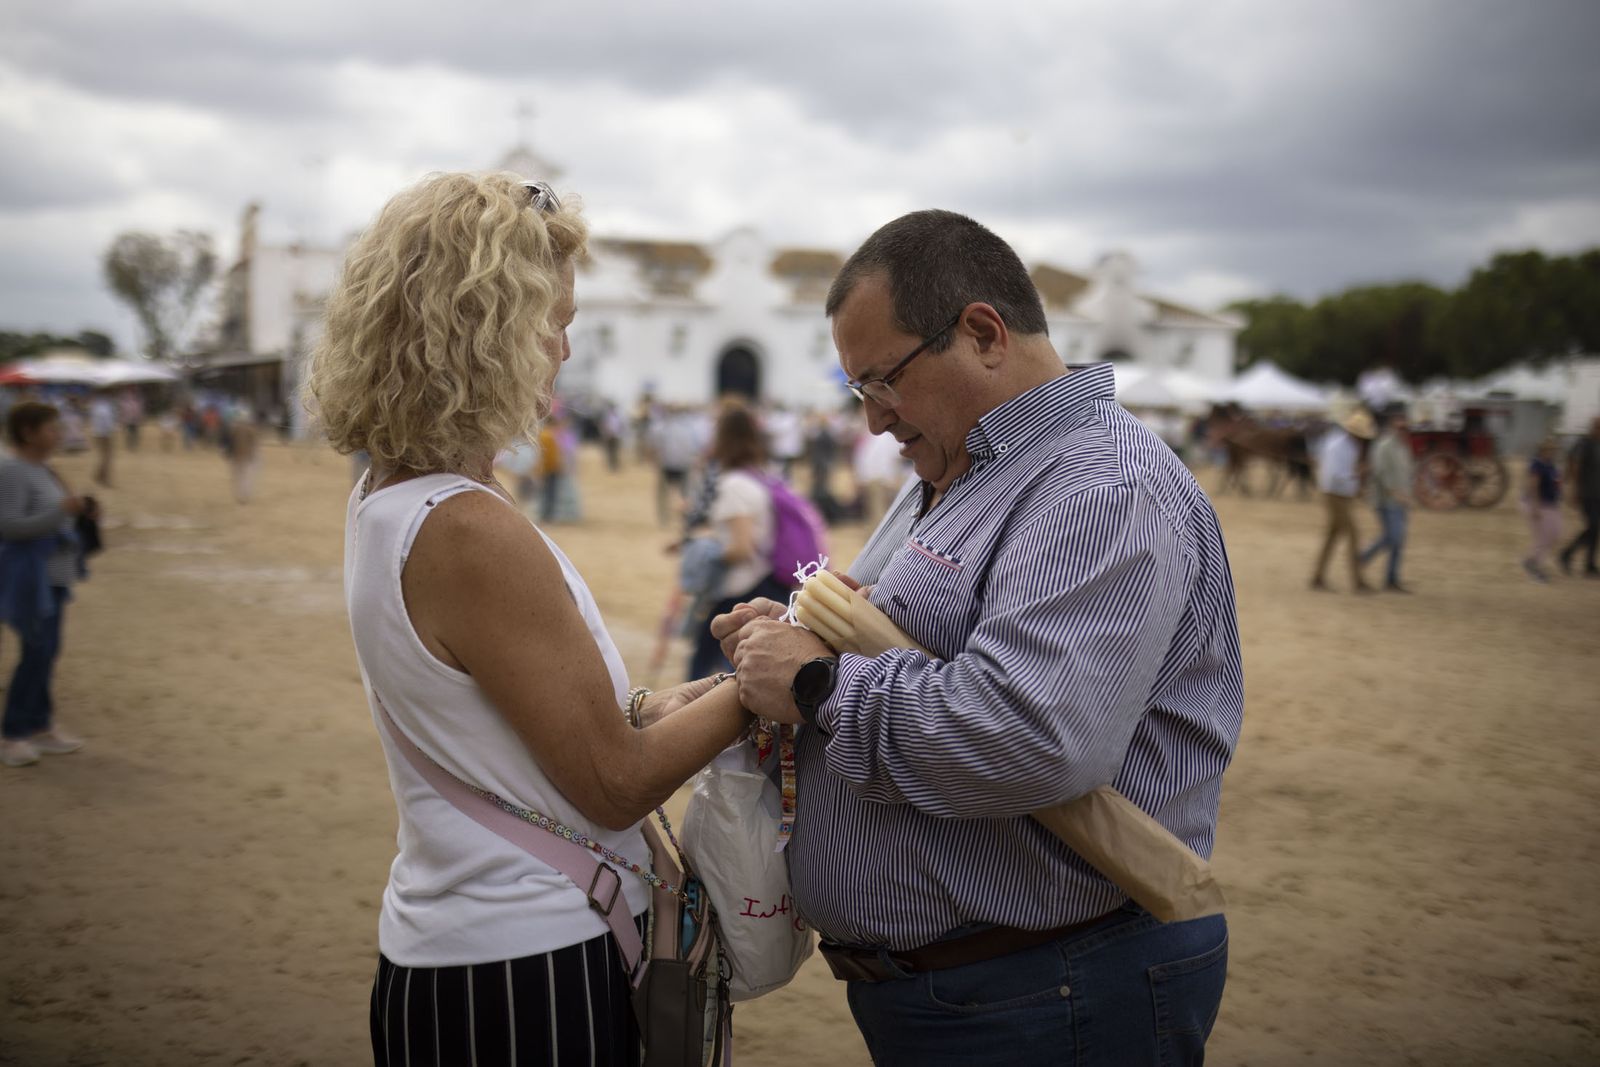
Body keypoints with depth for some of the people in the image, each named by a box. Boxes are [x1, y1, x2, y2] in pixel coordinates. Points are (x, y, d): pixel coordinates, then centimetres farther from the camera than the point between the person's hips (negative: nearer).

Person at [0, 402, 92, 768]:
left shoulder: (41, 470, 10)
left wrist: (76, 509, 4)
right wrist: (60, 511, -26)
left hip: (53, 574, 9)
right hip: (30, 575, -9)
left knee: (47, 651, 12)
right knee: (37, 652, -6)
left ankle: (40, 726, 20)